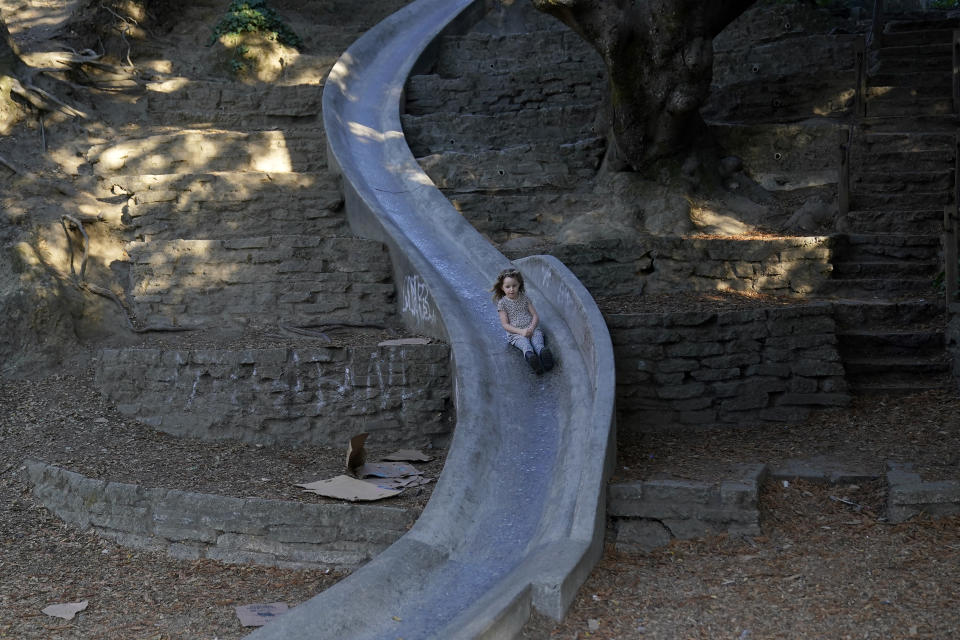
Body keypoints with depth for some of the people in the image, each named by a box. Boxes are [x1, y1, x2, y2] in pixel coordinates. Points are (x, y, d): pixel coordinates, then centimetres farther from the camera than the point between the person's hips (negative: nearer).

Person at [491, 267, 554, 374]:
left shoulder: (524, 298, 13)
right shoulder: (502, 303, 4)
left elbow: (535, 315, 10)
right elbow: (505, 325, -2)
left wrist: (531, 328, -12)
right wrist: (521, 331, -16)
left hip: (531, 329, 3)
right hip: (515, 333, -3)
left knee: (537, 337, -32)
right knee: (524, 342, -36)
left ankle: (542, 351, -66)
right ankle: (530, 356, -69)